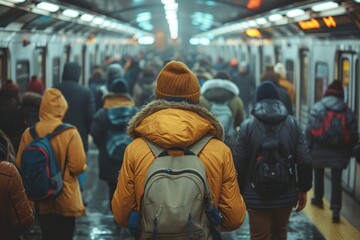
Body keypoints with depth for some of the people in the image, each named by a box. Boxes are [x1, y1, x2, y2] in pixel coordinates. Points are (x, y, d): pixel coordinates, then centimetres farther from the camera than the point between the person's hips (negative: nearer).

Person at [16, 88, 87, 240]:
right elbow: (78, 166, -20)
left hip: (41, 201, 3)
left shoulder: (29, 133, -6)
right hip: (65, 201, -3)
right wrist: (83, 166, 3)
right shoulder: (70, 133, -17)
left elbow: (20, 164, 0)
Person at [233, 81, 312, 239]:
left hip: (257, 197, -3)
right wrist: (303, 190, 9)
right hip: (286, 195, 3)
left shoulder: (247, 126, -8)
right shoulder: (293, 124, 0)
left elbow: (239, 165, -9)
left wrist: (239, 192, 4)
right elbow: (305, 162, -3)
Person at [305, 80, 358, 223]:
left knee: (319, 174, 23)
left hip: (320, 149, 0)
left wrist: (308, 147, 0)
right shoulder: (348, 112, 4)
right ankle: (336, 210, -10)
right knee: (336, 180, 0)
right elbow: (353, 134, 4)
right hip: (339, 152, 1)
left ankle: (318, 199, 39)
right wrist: (349, 152, 13)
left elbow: (310, 130, -8)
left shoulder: (317, 108, -4)